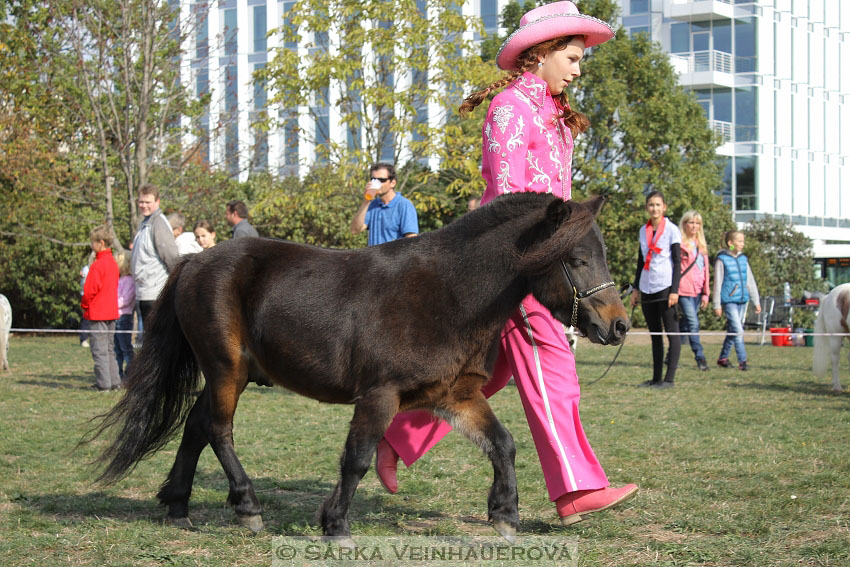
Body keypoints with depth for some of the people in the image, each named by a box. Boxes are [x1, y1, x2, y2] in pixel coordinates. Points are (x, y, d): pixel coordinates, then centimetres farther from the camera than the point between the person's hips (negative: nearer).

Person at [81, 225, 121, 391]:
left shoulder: (97, 265, -17)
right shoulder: (113, 263, 10)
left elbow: (90, 290, -17)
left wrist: (84, 305, 1)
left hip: (97, 314, -9)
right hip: (111, 311, 9)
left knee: (99, 349, -4)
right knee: (109, 349, 14)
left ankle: (103, 383, -4)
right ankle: (114, 381, 15)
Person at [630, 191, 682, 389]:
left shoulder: (671, 230, -3)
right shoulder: (643, 230, 13)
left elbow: (677, 261, -7)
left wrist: (674, 290, -14)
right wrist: (636, 288, 16)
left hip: (665, 286, -6)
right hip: (647, 288, 6)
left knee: (671, 332, -6)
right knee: (654, 334, 9)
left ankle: (669, 378, -6)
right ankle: (656, 377, 12)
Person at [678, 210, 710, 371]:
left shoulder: (701, 245, 17)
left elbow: (705, 269, 18)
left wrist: (705, 293, 14)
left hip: (697, 291, 6)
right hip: (684, 290, -6)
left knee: (685, 325, 10)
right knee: (693, 323, -13)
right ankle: (700, 357, -11)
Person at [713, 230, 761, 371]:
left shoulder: (743, 259, 11)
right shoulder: (722, 259, -5)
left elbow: (751, 282, 17)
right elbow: (717, 283, -4)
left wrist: (757, 301, 17)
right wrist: (717, 305, -5)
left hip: (742, 300, 6)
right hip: (729, 300, -6)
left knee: (732, 330, 11)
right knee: (738, 330, -14)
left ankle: (723, 358, 23)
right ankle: (742, 361, -13)